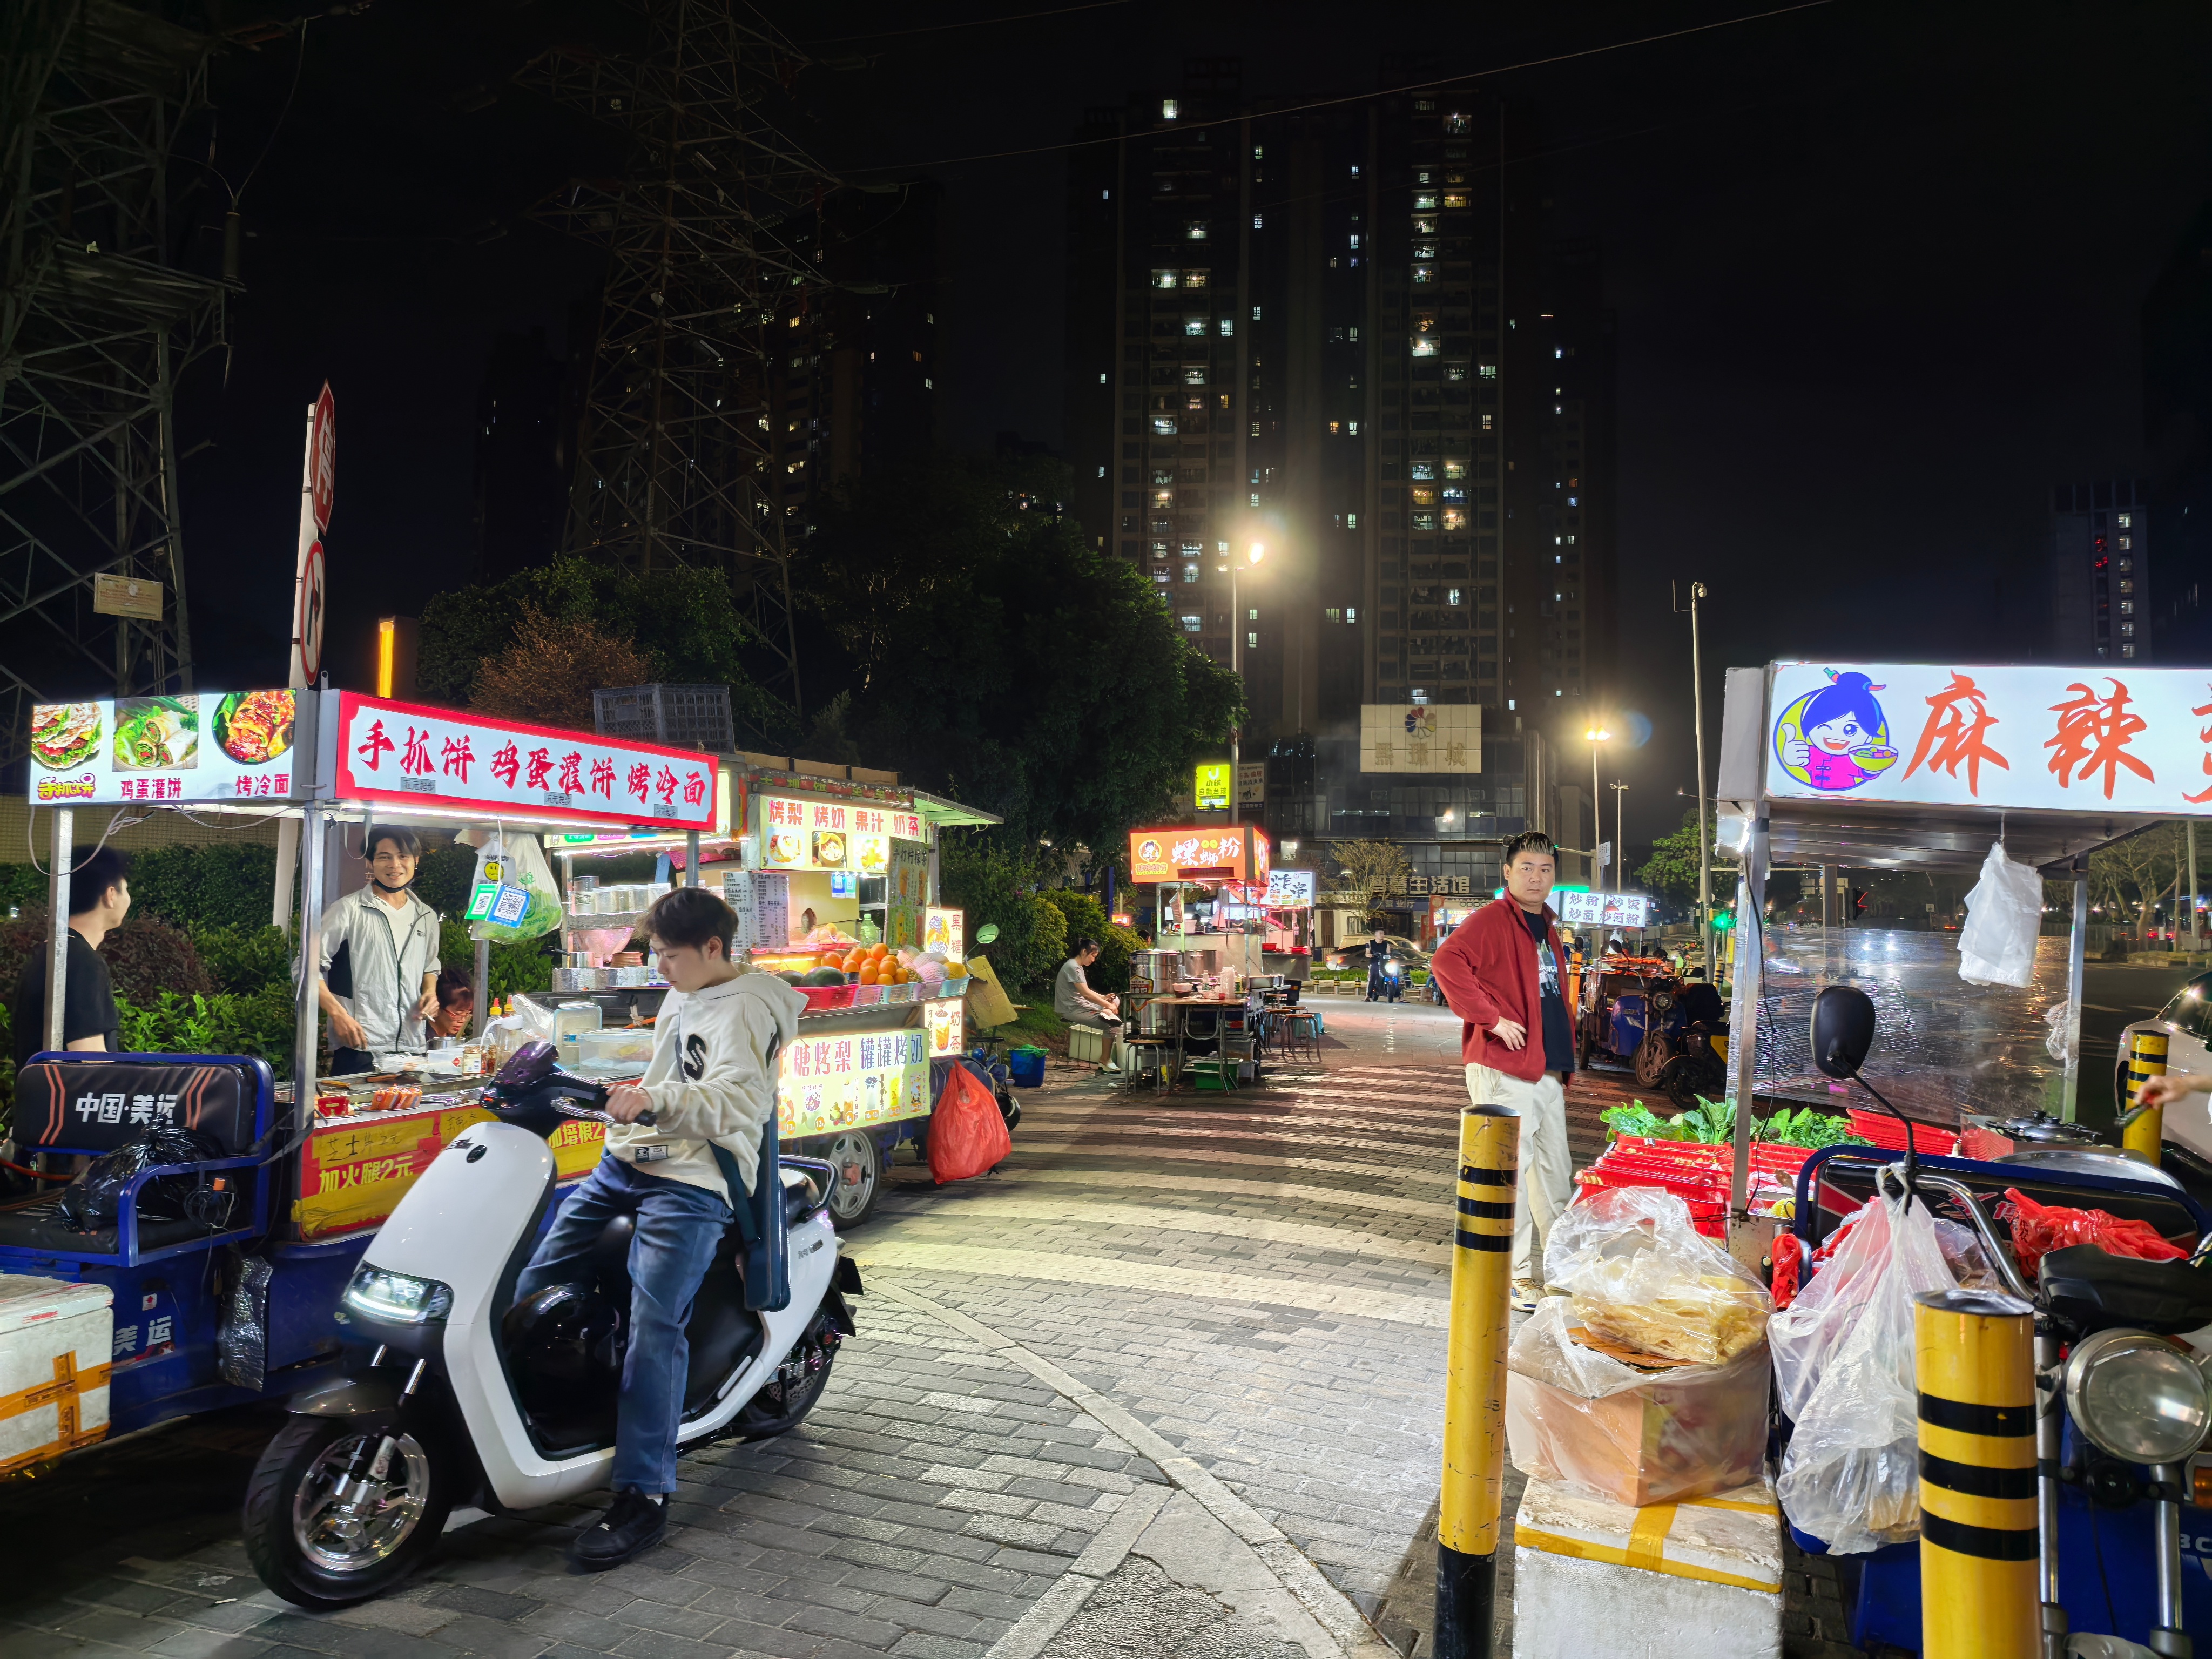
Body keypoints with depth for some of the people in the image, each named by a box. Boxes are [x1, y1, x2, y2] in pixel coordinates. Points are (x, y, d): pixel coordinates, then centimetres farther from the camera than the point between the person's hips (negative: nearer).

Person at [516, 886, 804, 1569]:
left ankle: (644, 1496, -15)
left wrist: (656, 1098, -36)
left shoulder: (745, 1008, -11)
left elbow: (740, 1101, -26)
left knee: (654, 1326, -19)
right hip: (624, 1162, 10)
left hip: (691, 1183, -10)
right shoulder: (680, 998, 19)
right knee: (534, 1284, 6)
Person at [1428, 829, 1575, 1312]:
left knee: (1556, 1174, 16)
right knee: (1510, 1172, -4)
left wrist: (1563, 1062, 19)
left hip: (1547, 1072, 9)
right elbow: (1448, 963, -25)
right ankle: (1515, 1276, 7)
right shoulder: (1492, 919, -10)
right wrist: (1492, 1018, -23)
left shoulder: (1545, 927, 18)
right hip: (1503, 1070, -9)